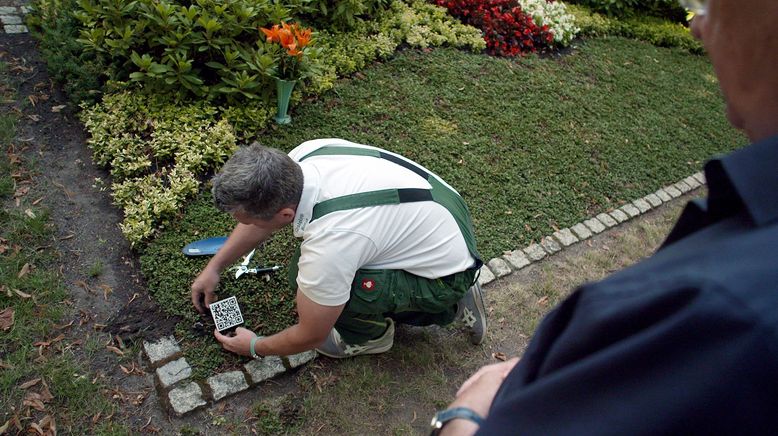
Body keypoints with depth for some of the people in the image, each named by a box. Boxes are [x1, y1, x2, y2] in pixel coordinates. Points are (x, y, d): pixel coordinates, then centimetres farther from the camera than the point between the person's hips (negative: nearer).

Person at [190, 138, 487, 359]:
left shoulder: (328, 244, -35)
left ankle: (372, 332, 9)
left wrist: (255, 347, 3)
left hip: (448, 273, -8)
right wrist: (214, 267, 13)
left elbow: (310, 338, -16)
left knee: (303, 276, -23)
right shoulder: (305, 153, -14)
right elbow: (262, 219, 7)